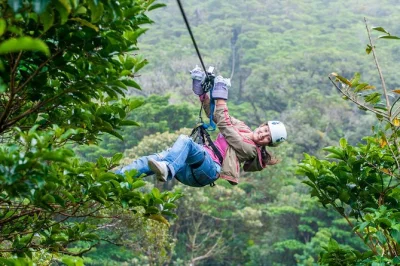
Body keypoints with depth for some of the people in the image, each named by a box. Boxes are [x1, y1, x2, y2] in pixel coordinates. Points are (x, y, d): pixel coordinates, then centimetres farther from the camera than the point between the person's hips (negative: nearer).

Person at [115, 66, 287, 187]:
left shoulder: (251, 149, 4)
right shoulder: (242, 127, 27)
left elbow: (225, 127, -4)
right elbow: (214, 114, 22)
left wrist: (220, 96, -5)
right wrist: (201, 89, 11)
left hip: (209, 168, -7)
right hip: (192, 167, 7)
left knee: (185, 140, -35)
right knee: (153, 160, -18)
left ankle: (167, 170, -61)